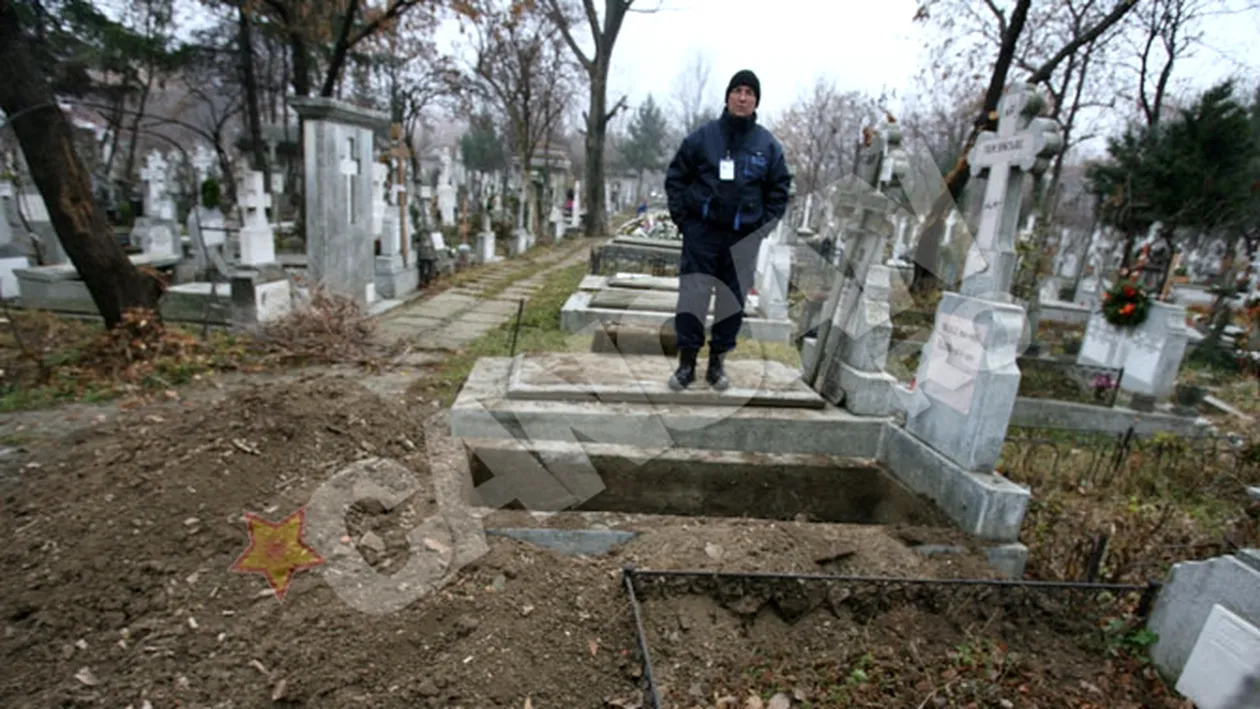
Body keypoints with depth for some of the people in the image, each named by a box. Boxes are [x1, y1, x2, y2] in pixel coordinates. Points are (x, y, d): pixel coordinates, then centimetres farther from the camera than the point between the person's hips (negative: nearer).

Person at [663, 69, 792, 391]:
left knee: (733, 301, 6)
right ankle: (687, 362, 8)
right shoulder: (703, 136, 0)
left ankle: (717, 362, 20)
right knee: (692, 296, -3)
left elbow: (780, 189, 9)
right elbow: (676, 177, 6)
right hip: (701, 231, -1)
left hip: (743, 238, 2)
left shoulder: (768, 144, 3)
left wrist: (763, 226, 0)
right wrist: (681, 217, -1)